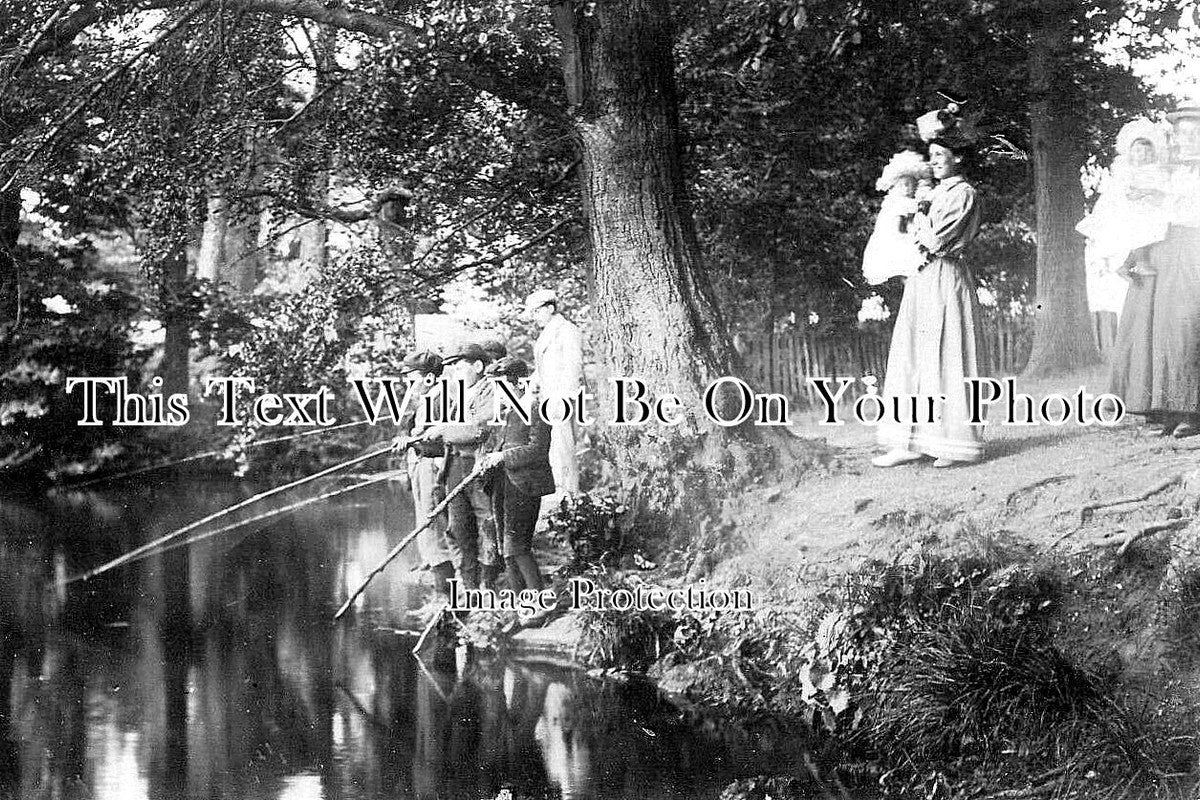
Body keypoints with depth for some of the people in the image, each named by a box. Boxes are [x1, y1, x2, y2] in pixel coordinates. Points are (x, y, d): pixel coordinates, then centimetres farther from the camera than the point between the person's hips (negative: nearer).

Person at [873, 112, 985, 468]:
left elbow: (935, 239, -15)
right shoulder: (937, 192, 18)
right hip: (922, 280, 9)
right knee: (913, 357, 5)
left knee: (942, 356, -6)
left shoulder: (963, 194, -9)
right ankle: (909, 442, 6)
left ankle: (956, 443, 1)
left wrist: (917, 216, 0)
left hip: (944, 280, -9)